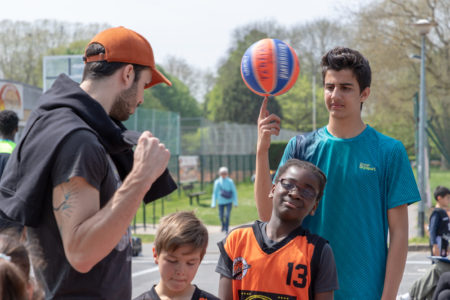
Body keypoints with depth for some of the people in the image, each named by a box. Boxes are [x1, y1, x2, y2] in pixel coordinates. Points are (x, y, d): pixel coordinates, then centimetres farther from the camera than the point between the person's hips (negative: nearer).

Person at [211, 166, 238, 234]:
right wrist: (213, 204, 2)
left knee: (227, 215, -13)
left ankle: (226, 229, 0)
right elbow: (215, 193, 4)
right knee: (221, 216, 7)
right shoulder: (217, 182, -2)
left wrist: (235, 202, 0)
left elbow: (234, 192, 2)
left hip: (229, 201, -1)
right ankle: (223, 226, 37)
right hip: (221, 202, 1)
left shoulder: (230, 181, -4)